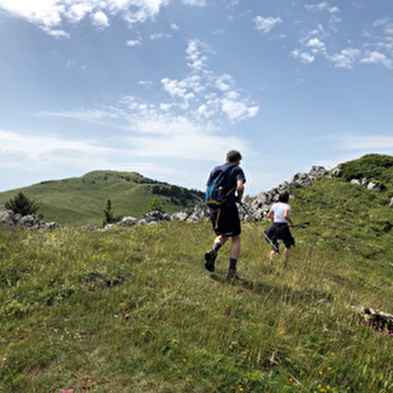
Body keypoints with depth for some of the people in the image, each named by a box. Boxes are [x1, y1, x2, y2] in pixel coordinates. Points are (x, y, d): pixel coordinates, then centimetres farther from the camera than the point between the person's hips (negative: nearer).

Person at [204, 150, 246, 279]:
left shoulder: (215, 170, 15)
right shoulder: (237, 170, 1)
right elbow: (240, 187, -17)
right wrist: (239, 197, 1)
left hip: (214, 208, 5)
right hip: (228, 207, -5)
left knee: (223, 235, 22)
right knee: (236, 238, 7)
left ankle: (213, 251, -7)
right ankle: (232, 271, 3)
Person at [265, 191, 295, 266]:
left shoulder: (275, 205, 7)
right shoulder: (287, 206, -8)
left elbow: (269, 216, 11)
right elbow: (286, 216, -26)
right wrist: (292, 223, -13)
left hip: (274, 226, 4)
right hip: (283, 227, -4)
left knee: (274, 248, 10)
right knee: (287, 245, 20)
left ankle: (270, 261, -10)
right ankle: (286, 262, 20)